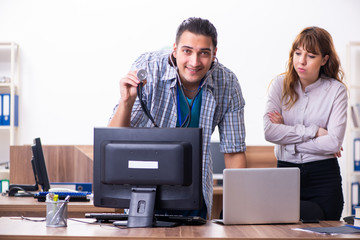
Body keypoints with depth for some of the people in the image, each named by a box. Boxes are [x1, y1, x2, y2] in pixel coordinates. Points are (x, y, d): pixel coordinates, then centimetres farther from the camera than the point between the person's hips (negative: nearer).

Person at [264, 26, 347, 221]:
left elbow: (334, 142, -11)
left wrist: (287, 134, -8)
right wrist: (314, 131, -12)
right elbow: (269, 132, -10)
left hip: (323, 177, -1)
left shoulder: (336, 90, -1)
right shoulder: (280, 84, 4)